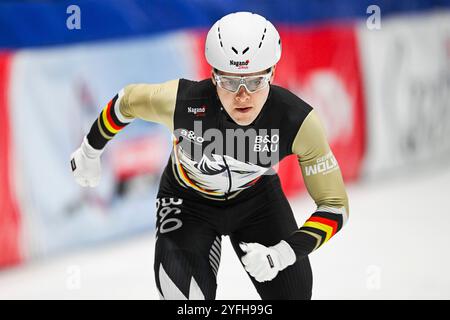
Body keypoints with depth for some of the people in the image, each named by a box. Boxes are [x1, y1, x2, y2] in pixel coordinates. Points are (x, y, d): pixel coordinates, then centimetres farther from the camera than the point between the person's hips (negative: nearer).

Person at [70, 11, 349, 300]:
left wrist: (282, 254, -37)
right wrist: (90, 152, 7)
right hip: (186, 204, -2)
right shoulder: (181, 100, -34)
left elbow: (335, 205, -23)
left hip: (257, 198, 2)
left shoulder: (297, 121, -31)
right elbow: (127, 101, -10)